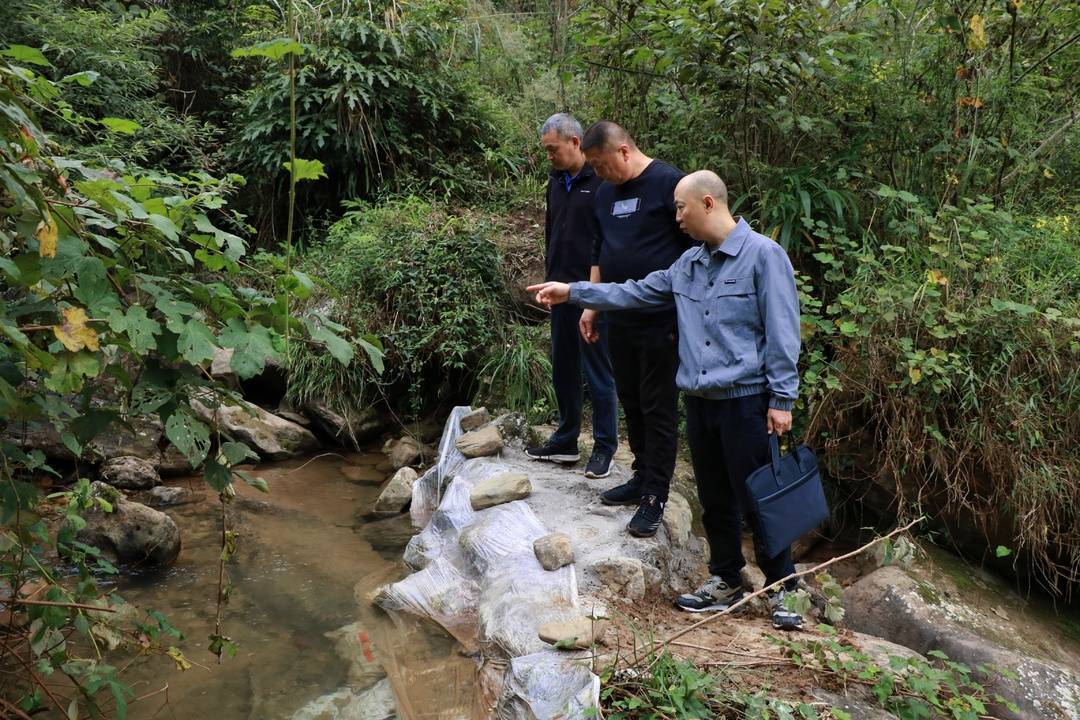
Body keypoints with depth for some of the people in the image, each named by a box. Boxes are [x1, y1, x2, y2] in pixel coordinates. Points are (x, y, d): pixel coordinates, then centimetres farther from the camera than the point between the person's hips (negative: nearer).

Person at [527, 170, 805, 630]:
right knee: (714, 498, 16)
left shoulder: (763, 255, -10)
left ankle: (782, 589, 17)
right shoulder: (689, 264, 11)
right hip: (699, 400, 7)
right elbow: (636, 293, 15)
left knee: (758, 500, 1)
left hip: (746, 399, -7)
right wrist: (573, 292, 11)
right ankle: (725, 581, 30)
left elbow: (781, 333, -12)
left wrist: (782, 399, -13)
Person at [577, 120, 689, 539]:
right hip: (619, 319, 7)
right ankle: (642, 478, 28)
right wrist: (589, 306, 17)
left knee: (658, 409, 0)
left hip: (660, 320, -7)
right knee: (631, 403, 14)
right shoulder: (605, 193, 12)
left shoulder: (667, 183, -11)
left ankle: (654, 498, 8)